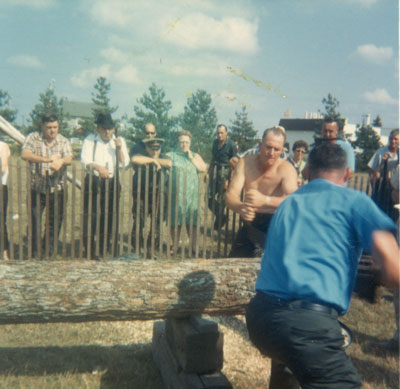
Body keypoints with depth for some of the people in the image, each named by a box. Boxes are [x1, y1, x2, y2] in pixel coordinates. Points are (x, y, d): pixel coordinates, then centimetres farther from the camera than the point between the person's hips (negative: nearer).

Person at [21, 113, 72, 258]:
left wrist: (61, 161, -36)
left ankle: (49, 251, 24)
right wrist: (45, 159, -32)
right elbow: (24, 154, -18)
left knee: (56, 220, 6)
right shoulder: (33, 138, -1)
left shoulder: (64, 141, 6)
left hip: (57, 188, 2)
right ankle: (35, 253, 15)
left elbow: (69, 158, -10)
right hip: (36, 188, -2)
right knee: (34, 221, 1)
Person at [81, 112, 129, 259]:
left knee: (110, 214, 3)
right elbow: (85, 161, -6)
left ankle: (106, 249, 14)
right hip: (93, 181, -2)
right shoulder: (90, 140, 5)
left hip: (112, 182, 2)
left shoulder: (119, 141, 11)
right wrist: (98, 167, -24)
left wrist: (119, 148, -12)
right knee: (90, 214, -5)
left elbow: (124, 163, 2)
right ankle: (89, 249, 3)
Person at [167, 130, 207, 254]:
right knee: (175, 221, 2)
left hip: (192, 194, 1)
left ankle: (194, 246, 9)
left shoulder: (195, 156, 17)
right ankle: (175, 246, 16)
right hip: (176, 194, -1)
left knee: (192, 222, 0)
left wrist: (191, 158, -1)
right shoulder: (171, 155, 12)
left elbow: (203, 168, 3)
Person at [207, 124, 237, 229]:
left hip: (224, 172, -6)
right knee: (209, 197, 4)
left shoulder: (231, 145, -10)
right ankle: (222, 216, 24)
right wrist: (208, 172, 18)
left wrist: (228, 179, -16)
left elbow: (234, 163, -11)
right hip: (214, 171, 6)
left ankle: (218, 225, 16)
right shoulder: (215, 142, 10)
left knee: (221, 199, 1)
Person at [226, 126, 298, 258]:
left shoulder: (286, 169, -19)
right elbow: (231, 195, -19)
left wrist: (265, 200, -54)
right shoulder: (246, 162, -9)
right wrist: (240, 207, -43)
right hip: (251, 221, 4)